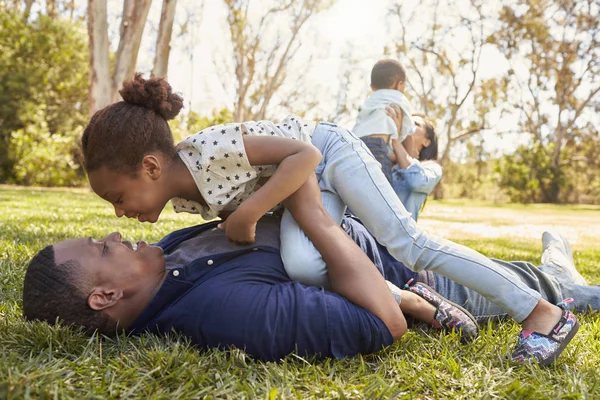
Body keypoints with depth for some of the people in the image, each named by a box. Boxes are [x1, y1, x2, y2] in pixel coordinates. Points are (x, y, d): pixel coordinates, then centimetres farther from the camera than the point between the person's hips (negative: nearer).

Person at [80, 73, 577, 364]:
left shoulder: (210, 148, -32)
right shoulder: (182, 194, -6)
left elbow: (307, 154, -31)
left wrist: (246, 213, -33)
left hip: (328, 151, -6)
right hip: (304, 184, 6)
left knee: (407, 242, -15)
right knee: (300, 266, -20)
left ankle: (541, 310, -2)